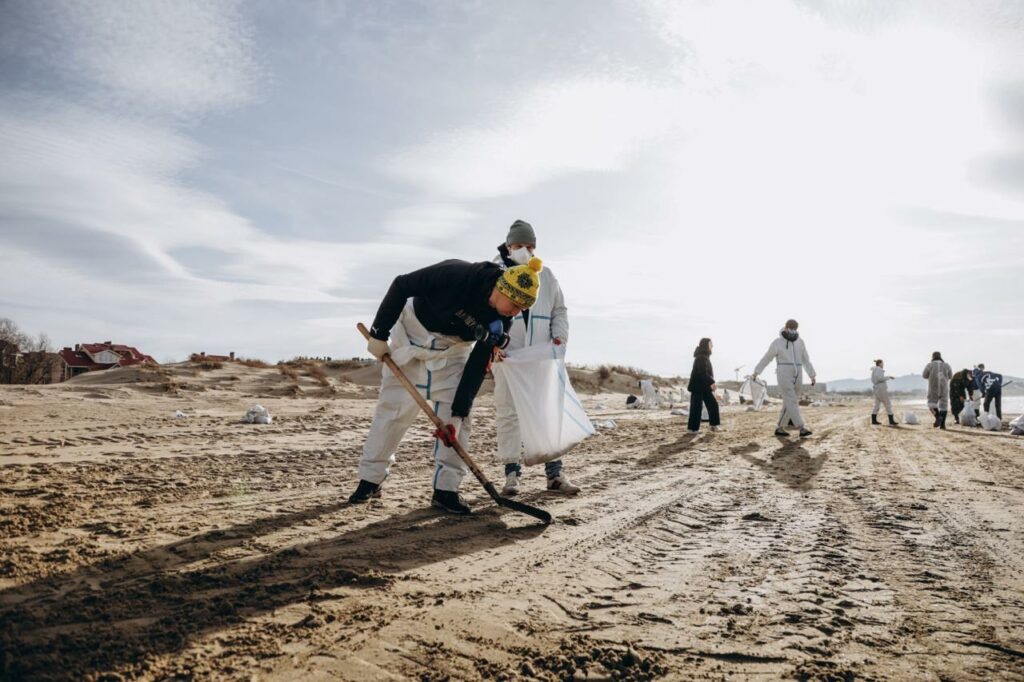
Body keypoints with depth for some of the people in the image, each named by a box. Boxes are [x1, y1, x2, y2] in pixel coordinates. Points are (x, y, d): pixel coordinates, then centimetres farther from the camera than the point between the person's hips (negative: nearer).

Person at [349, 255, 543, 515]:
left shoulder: (500, 321, -20)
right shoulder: (456, 275, -34)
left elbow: (477, 367, -17)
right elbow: (401, 286, -23)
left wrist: (458, 411, -23)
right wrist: (379, 333, -18)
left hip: (453, 348, 3)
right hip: (412, 332, -3)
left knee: (457, 416, -7)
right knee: (393, 408, 0)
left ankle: (445, 490, 3)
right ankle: (370, 479, 15)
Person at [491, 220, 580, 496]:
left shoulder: (546, 275, 12)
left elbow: (559, 311, 17)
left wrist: (560, 335, -1)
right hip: (507, 356, -3)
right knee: (508, 413, 1)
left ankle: (554, 473, 9)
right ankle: (512, 472, 11)